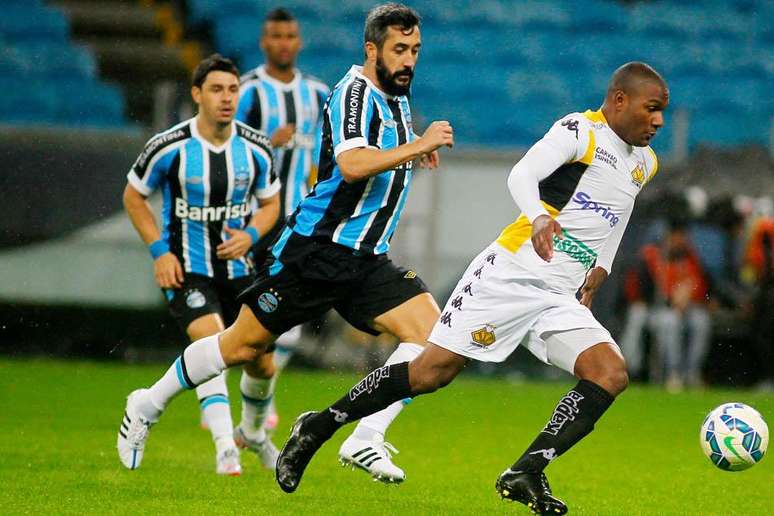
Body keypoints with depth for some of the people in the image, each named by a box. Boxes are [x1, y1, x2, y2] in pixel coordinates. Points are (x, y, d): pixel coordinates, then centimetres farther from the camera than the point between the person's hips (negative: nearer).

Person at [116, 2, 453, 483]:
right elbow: (351, 166, -32)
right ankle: (149, 404, 22)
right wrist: (416, 146, -32)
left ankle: (366, 440, -15)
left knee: (430, 329, -14)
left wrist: (412, 153, 17)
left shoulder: (397, 95, 12)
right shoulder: (355, 93, -14)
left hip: (365, 260, 7)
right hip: (315, 246, -7)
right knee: (245, 344, 2)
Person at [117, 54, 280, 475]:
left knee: (261, 361, 4)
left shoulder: (256, 148, -4)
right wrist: (159, 250, -8)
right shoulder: (169, 147, -13)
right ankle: (225, 448, -26)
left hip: (237, 265, 4)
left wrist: (249, 235, -11)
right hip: (185, 268, -4)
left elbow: (270, 203, 10)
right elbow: (133, 196, 1)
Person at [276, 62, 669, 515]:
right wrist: (539, 219, -43)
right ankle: (317, 427, 10)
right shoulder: (581, 131, -7)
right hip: (509, 274, -6)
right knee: (432, 372, -8)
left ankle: (526, 474, -20)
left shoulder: (645, 164, 15)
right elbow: (522, 175, -24)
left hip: (561, 300, 6)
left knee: (611, 374, -18)